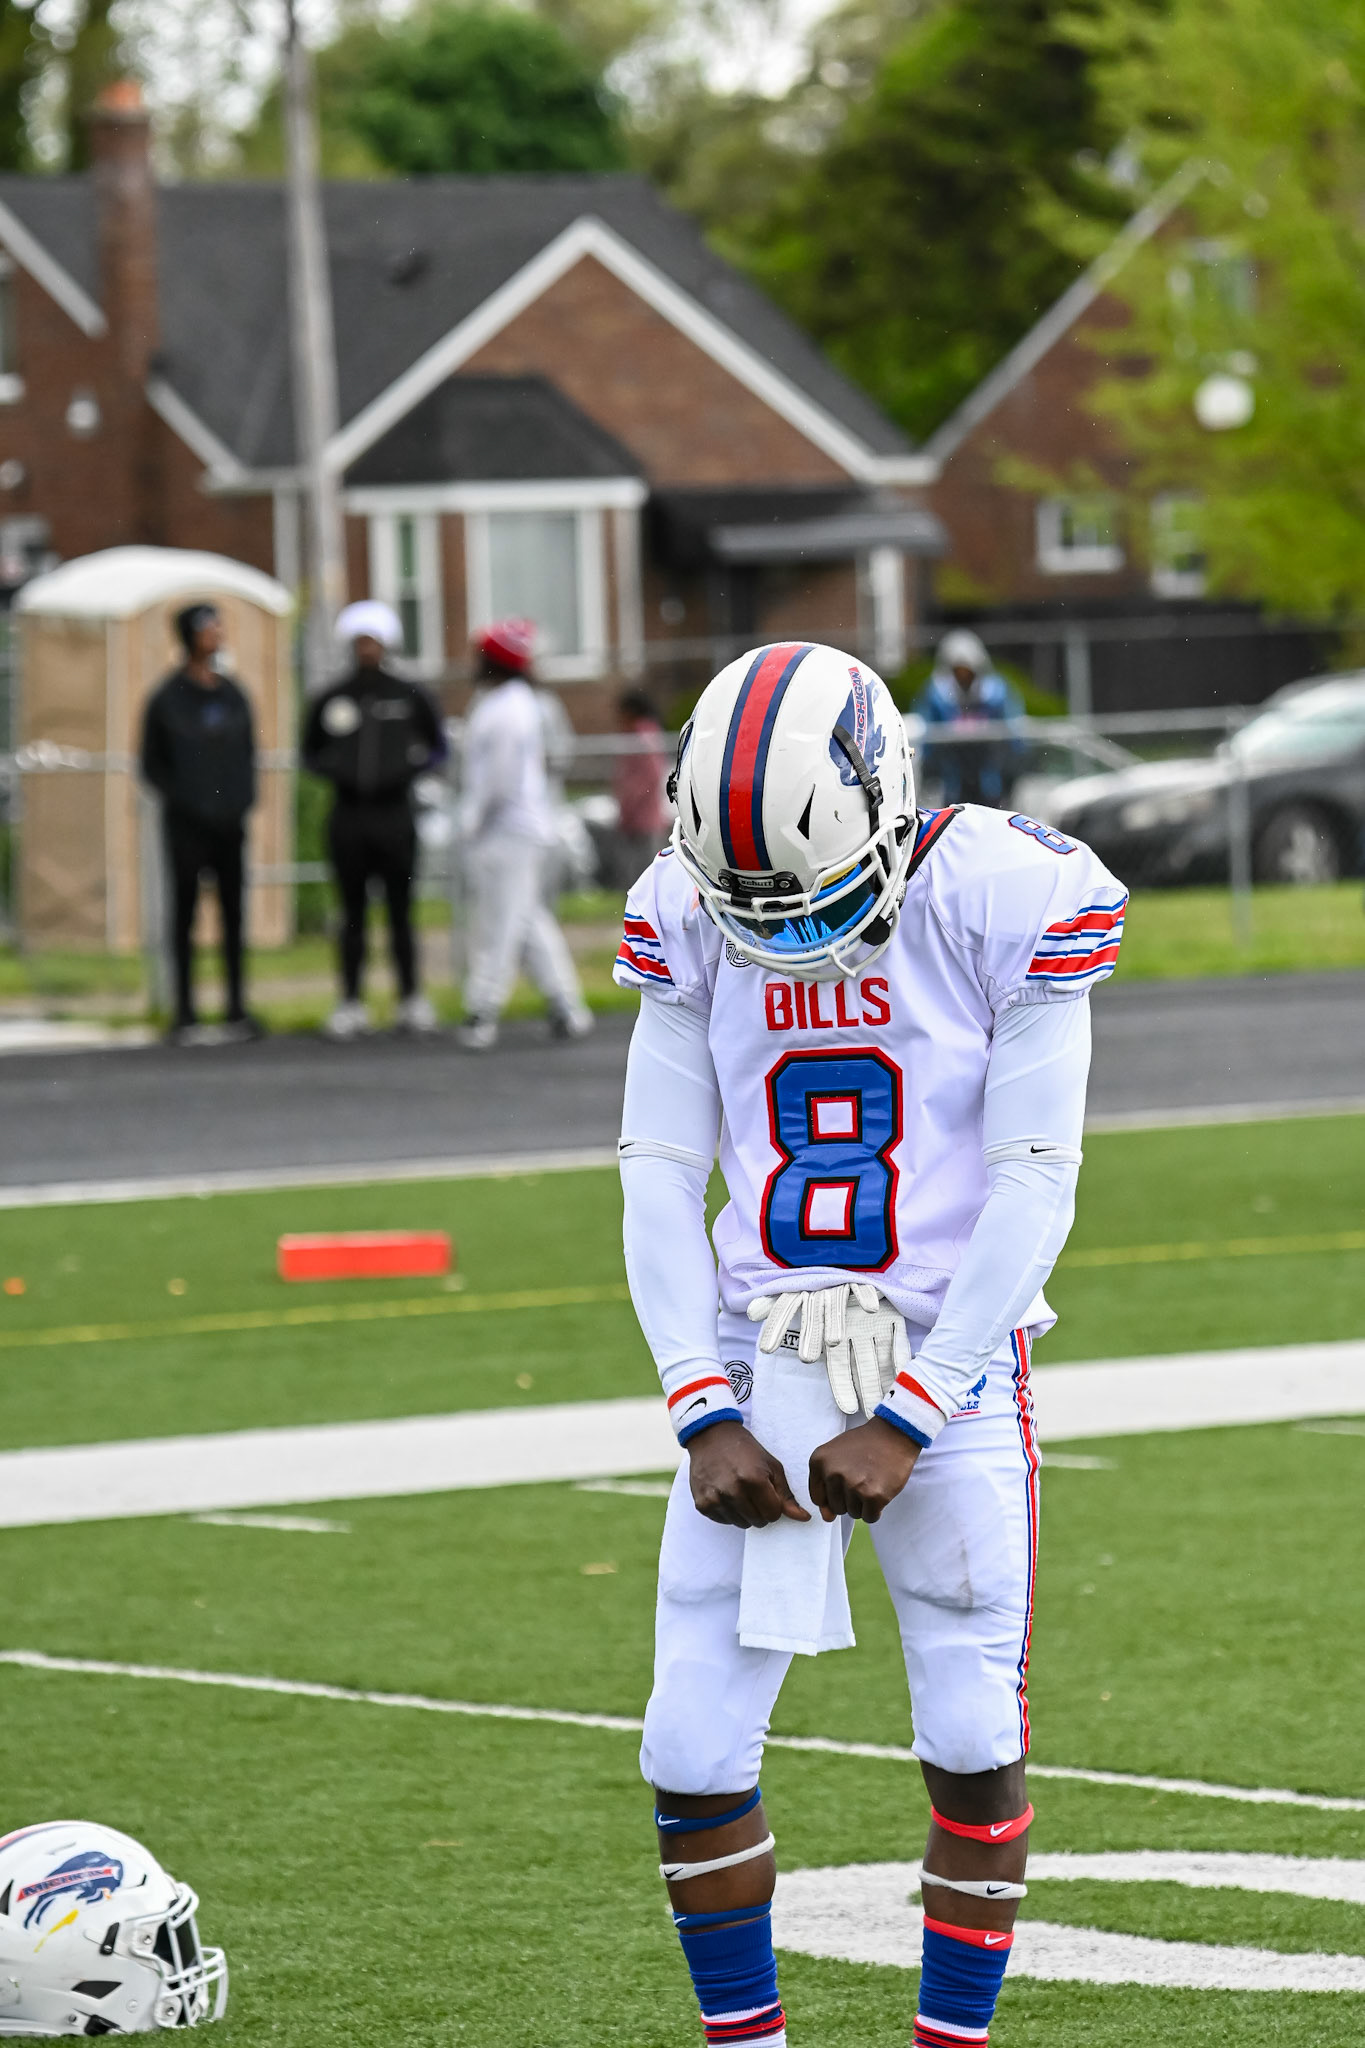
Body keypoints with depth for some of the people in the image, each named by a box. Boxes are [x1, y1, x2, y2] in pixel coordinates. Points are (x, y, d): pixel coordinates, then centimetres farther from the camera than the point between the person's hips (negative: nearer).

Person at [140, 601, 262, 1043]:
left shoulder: (233, 695, 11)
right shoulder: (166, 699, -1)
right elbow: (152, 765, 1)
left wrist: (244, 799, 3)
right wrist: (183, 800, -10)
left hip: (229, 823, 4)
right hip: (187, 823, -4)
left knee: (233, 911, 3)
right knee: (185, 911, -1)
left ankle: (237, 1010, 7)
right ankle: (185, 1013, 1)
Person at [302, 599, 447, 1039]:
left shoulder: (409, 696, 2)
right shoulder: (330, 701, 5)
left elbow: (437, 748, 11)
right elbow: (311, 753, 16)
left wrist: (410, 770, -7)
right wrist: (332, 771, -5)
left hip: (394, 816, -1)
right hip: (348, 817, 1)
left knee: (400, 912, 1)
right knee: (353, 913, 3)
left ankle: (411, 1000, 7)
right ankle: (351, 1002, 7)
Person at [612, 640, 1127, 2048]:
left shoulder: (1003, 901, -12)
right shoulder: (693, 918, -1)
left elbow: (1032, 1191, -12)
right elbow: (660, 1183, 2)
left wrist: (911, 1422, -14)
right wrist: (706, 1417, -8)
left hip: (948, 1363, -3)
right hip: (759, 1361, 3)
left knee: (972, 1747, -3)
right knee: (693, 1754, -2)